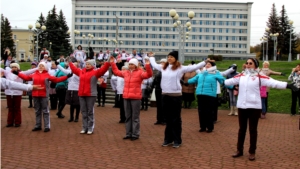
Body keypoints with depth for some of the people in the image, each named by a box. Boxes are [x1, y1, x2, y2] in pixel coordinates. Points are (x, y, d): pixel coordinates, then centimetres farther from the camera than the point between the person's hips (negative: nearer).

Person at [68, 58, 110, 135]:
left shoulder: (95, 72, -3)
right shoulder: (81, 71, 14)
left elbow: (102, 70, -18)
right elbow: (74, 69, 31)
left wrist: (107, 63, -31)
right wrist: (70, 62, 40)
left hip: (91, 95, -6)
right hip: (81, 95, 6)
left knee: (90, 112, -1)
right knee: (83, 112, 9)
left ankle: (90, 128, 5)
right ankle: (85, 127, 16)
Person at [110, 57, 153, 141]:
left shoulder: (139, 72, -3)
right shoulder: (126, 73, 13)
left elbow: (148, 74, -19)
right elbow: (116, 72, 29)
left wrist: (148, 66, -30)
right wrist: (112, 63, 28)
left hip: (135, 97, -6)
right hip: (126, 97, 6)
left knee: (135, 117, -1)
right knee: (128, 116, 11)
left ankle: (135, 134, 5)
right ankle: (128, 133, 20)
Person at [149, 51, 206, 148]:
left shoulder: (180, 68, -5)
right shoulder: (163, 67, 11)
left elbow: (194, 67, -8)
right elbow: (154, 65, 30)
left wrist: (205, 62, -14)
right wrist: (151, 57, 44)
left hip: (176, 96, -5)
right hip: (165, 96, 5)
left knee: (176, 119, 2)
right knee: (168, 119, 13)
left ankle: (177, 140, 10)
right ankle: (168, 139, 23)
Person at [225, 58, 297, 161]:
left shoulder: (259, 77, -5)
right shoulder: (241, 76, 7)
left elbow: (273, 82, -15)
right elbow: (229, 81, 17)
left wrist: (287, 85, -26)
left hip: (254, 107, -3)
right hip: (241, 106, 4)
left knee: (253, 130, 6)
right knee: (242, 129, 14)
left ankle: (252, 152, 18)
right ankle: (239, 150, 25)